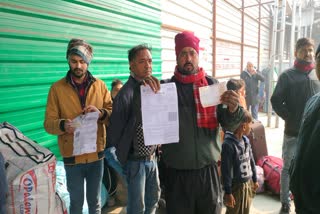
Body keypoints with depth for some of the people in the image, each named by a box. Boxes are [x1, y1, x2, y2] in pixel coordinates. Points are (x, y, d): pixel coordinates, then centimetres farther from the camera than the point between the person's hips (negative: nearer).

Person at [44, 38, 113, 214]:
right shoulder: (57, 88, -5)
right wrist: (63, 125, -28)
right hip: (72, 156, -1)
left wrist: (101, 113, -20)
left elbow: (114, 113, 1)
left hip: (96, 154, 2)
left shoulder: (100, 85, 0)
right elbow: (49, 123, -7)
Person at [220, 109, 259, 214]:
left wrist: (254, 179, 19)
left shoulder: (246, 140, 1)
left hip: (248, 183, 8)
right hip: (236, 186, -7)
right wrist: (228, 192, -18)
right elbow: (226, 170, -21)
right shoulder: (228, 144, -24)